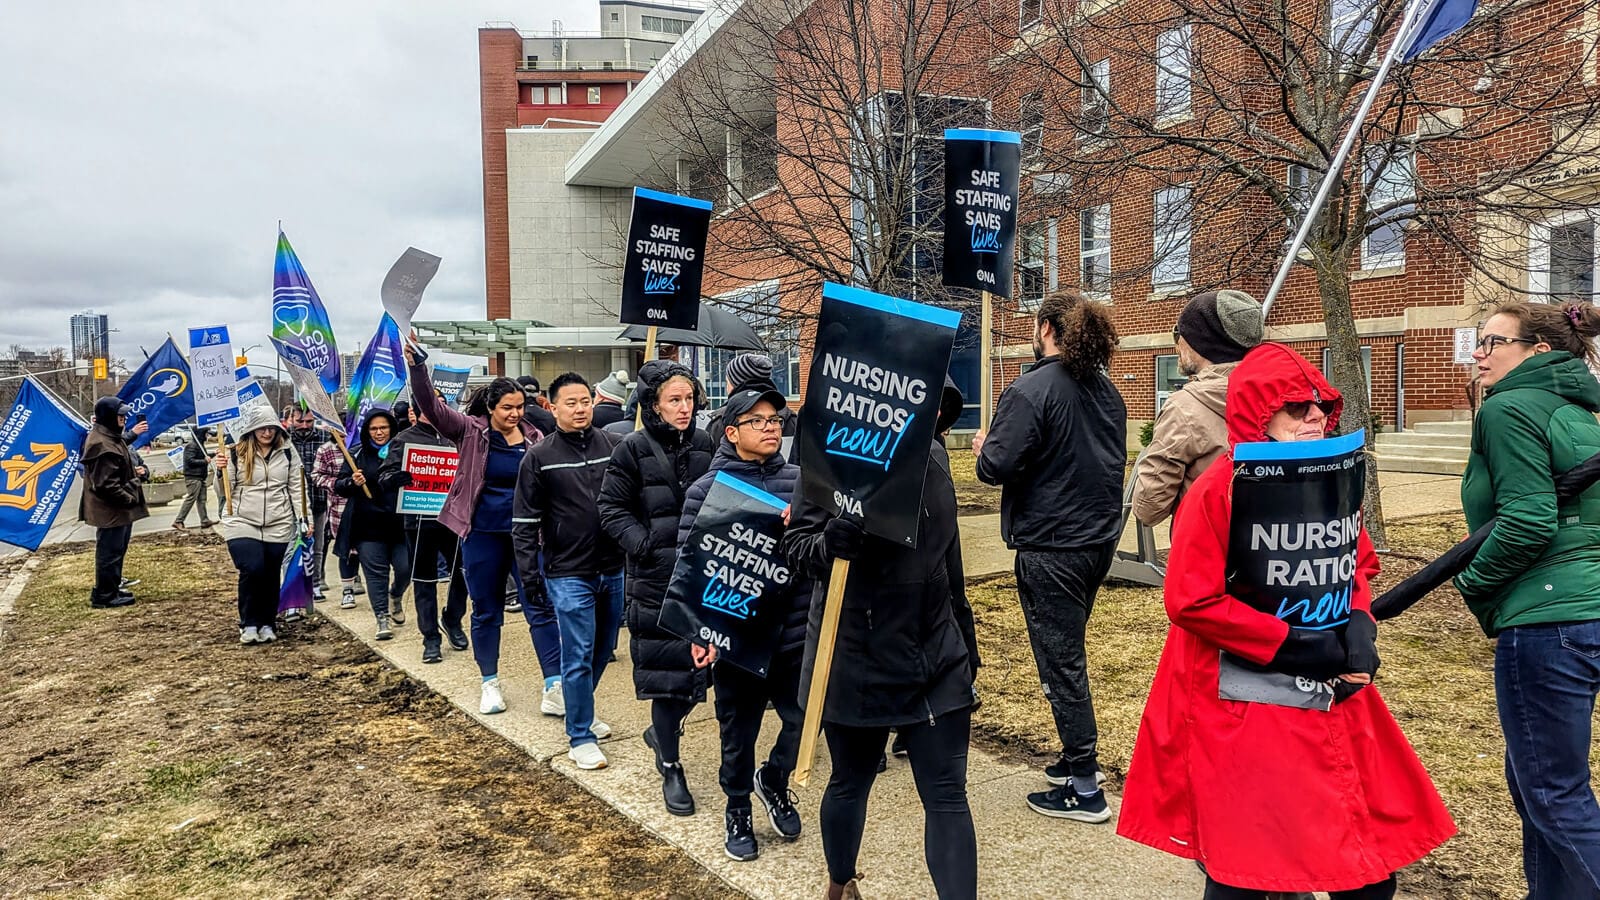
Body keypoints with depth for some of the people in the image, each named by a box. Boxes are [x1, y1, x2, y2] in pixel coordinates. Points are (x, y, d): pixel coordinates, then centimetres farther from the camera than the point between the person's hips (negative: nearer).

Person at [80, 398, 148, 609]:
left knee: (117, 550, 19)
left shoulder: (111, 438, 14)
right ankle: (104, 596, 5)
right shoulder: (102, 445, -22)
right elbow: (106, 484, -25)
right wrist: (130, 499, -18)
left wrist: (134, 470, 13)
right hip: (111, 510, -11)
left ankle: (113, 588, 30)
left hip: (119, 508, 11)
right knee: (110, 552, -3)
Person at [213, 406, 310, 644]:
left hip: (278, 526, 2)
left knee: (271, 576, 8)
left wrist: (304, 518, 1)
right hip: (242, 523, -2)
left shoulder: (287, 452, 4)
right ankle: (249, 624, 3)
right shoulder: (236, 453, -1)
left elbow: (297, 487, 7)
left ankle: (266, 624, 23)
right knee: (252, 570, -16)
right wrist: (222, 471, -15)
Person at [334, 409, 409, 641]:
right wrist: (352, 482, -15)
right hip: (369, 524, 0)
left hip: (399, 522, 0)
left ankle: (395, 597, 33)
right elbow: (338, 486, 6)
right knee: (376, 572, -1)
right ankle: (382, 619, 6)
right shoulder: (357, 454, 5)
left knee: (406, 568, 1)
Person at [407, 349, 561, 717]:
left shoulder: (534, 437, 0)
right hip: (482, 534, 0)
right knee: (486, 610, 11)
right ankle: (489, 683, 26)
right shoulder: (471, 431, -4)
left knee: (541, 606, -2)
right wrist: (417, 366, -31)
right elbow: (431, 406, -15)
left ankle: (554, 687, 0)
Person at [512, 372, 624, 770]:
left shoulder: (613, 446, 2)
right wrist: (529, 574, -6)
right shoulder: (539, 457, -5)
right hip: (568, 574, -4)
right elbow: (524, 522, -2)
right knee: (578, 656, -2)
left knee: (604, 649, 16)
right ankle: (580, 737, 11)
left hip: (614, 569, 4)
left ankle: (580, 711, 38)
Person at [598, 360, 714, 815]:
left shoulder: (706, 445, 5)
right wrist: (645, 543, -14)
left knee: (697, 666, 9)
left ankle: (663, 729, 38)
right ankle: (671, 768, 18)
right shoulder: (633, 449, -4)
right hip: (656, 578, -3)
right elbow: (612, 508, -2)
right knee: (666, 670, 2)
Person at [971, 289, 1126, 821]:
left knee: (1061, 662, 0)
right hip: (1100, 538, 8)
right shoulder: (1106, 391, 8)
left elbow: (996, 466, -21)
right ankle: (1077, 758, 32)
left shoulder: (1032, 390, -17)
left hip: (1051, 547, -8)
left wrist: (984, 447, 0)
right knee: (1069, 652, 21)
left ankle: (1085, 790, 7)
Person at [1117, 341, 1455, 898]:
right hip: (1243, 707, -6)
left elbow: (1358, 565, 15)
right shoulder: (1220, 490, -16)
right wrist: (1292, 647, -18)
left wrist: (1358, 628, -5)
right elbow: (1189, 601, -19)